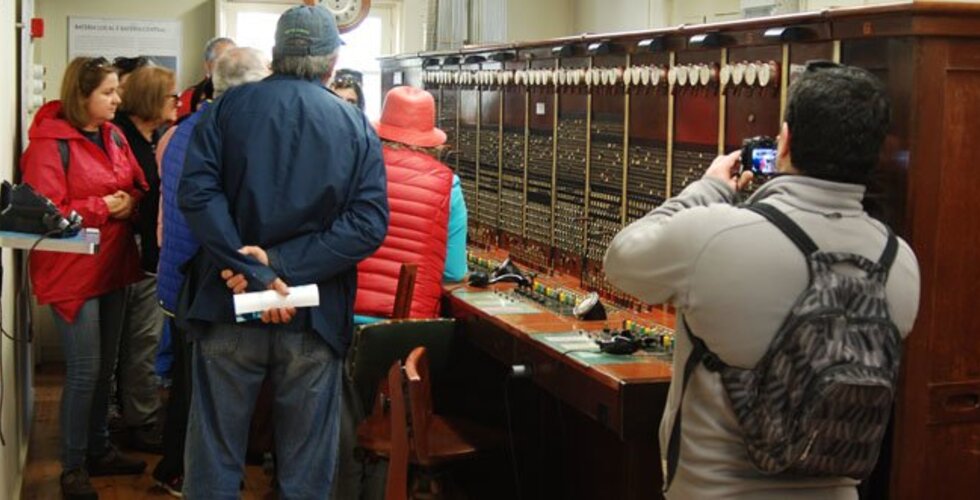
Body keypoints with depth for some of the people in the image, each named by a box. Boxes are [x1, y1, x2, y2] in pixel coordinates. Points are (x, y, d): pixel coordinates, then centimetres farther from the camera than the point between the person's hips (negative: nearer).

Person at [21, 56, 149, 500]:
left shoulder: (114, 135, 9)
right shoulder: (51, 142, -15)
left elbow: (138, 186, 13)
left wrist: (129, 202, -9)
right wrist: (103, 207, -19)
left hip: (113, 266, 8)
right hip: (72, 271, -8)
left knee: (105, 366, 17)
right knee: (84, 370, -4)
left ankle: (99, 451, 31)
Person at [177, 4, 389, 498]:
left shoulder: (228, 106, 2)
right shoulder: (357, 125, 3)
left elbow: (197, 192, -14)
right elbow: (369, 222, -10)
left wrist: (253, 273, -17)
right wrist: (284, 265, -13)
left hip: (230, 305, 0)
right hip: (316, 313, 1)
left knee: (214, 453, 10)